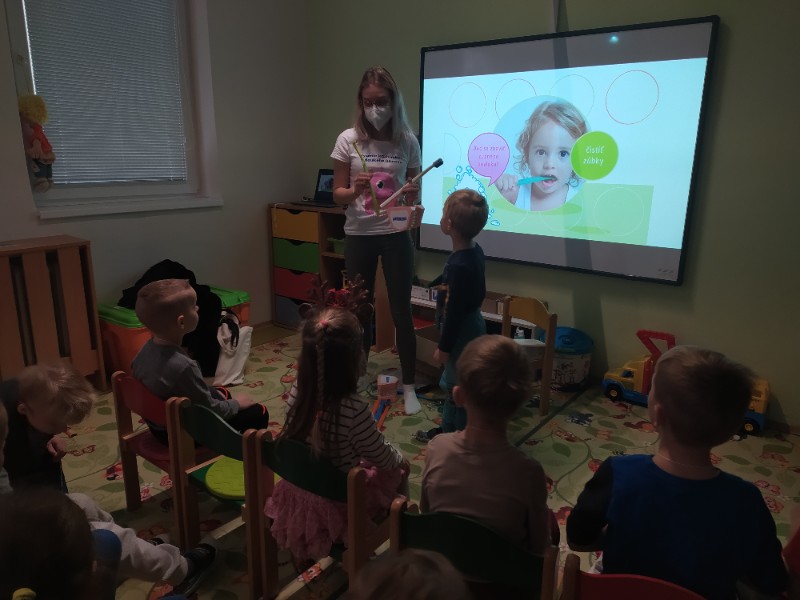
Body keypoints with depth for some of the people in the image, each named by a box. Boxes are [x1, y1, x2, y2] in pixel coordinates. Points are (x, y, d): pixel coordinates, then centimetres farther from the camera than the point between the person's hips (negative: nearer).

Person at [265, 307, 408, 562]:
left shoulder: (299, 398, -16)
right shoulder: (353, 411, -33)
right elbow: (382, 458, -17)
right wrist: (399, 458, 5)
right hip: (339, 504, -5)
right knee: (399, 469, 16)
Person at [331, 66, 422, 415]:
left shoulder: (408, 141, -2)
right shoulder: (348, 140, -3)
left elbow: (414, 195, 6)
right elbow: (337, 195, 0)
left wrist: (412, 197, -17)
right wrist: (354, 191, -22)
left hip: (396, 235, 0)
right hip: (359, 235, 1)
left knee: (401, 311, 3)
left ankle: (409, 387, 16)